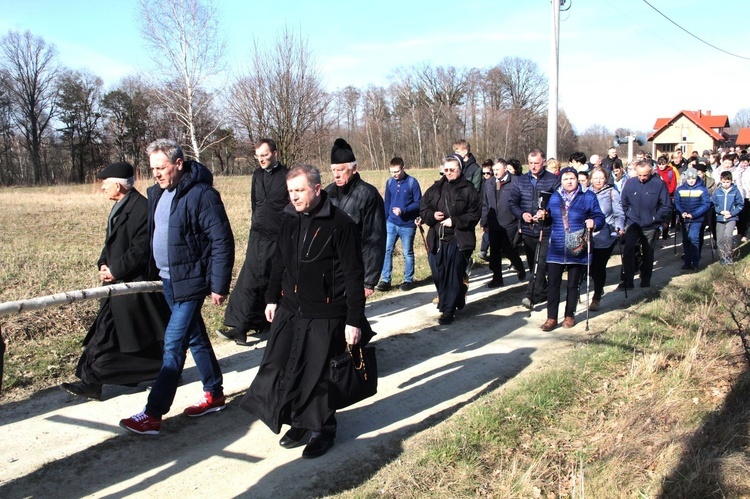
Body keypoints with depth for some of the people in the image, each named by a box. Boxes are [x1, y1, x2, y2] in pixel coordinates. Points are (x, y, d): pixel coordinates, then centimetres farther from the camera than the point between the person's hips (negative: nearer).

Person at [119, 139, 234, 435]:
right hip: (168, 279, 9)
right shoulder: (157, 193, 8)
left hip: (190, 281, -9)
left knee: (173, 344, -6)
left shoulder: (201, 194, -17)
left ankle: (153, 415, 1)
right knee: (195, 338, 17)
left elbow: (222, 241, -17)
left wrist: (219, 285, -17)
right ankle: (214, 395, 31)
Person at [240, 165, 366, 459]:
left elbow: (354, 276, -13)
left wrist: (354, 320, -14)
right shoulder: (289, 220, 7)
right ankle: (299, 422, 29)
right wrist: (272, 298, 18)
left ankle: (323, 429, 27)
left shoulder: (340, 224, -13)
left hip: (325, 316, -6)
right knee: (277, 367, 8)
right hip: (288, 310, 6)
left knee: (318, 376, 4)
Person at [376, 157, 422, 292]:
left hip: (407, 225, -3)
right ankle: (385, 280, 3)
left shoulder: (412, 182, -9)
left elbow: (418, 203, -9)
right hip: (391, 223, 4)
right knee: (386, 250, -3)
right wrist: (384, 220, 8)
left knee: (407, 253, 8)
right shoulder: (389, 182, 4)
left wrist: (403, 211, -21)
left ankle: (408, 280, 20)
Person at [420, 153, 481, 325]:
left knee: (454, 276, -2)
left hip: (458, 240, -5)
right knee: (438, 275, 11)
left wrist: (455, 221, -16)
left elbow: (475, 214, -8)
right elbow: (423, 208, 12)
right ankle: (446, 301, 31)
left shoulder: (468, 190, -4)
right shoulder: (435, 188, 9)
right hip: (437, 240, 5)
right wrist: (432, 215, -9)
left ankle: (448, 309, 5)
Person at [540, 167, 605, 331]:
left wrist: (594, 223, -22)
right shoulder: (554, 197, 9)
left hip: (577, 250, -2)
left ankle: (570, 315, 25)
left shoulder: (588, 196, 1)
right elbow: (549, 217, 16)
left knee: (573, 285, 10)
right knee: (553, 284, 0)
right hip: (556, 250, 2)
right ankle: (551, 317, 8)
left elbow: (599, 217, 0)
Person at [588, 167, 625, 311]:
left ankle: (596, 298, 11)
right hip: (589, 236, 3)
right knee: (591, 265, 5)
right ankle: (599, 289, 34)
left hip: (605, 236, -3)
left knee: (599, 266, -4)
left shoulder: (612, 193, 1)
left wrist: (619, 227, -16)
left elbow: (619, 214, 0)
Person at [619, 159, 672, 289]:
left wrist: (665, 220, -6)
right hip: (633, 224, 1)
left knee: (648, 253, 13)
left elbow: (666, 205, -2)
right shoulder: (630, 183, -3)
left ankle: (646, 279, 29)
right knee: (628, 251, -10)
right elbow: (624, 203, 7)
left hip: (651, 226, -1)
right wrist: (624, 219, 4)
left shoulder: (659, 184, -9)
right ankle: (627, 280, -3)